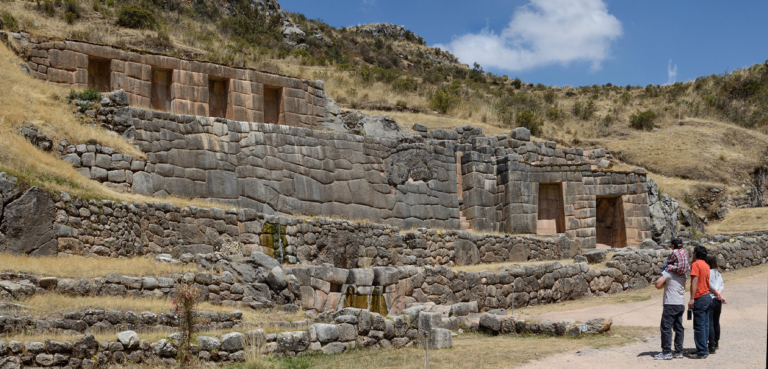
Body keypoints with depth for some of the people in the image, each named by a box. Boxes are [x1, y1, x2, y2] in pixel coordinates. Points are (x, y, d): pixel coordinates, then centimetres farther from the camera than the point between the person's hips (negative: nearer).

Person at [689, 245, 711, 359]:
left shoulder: (695, 264, -11)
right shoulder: (706, 265, 14)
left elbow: (695, 281, -18)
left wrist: (692, 299, -20)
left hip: (700, 298, -9)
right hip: (707, 296, 9)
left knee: (699, 326, -5)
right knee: (705, 325, 11)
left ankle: (702, 352, -4)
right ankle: (705, 349, 16)